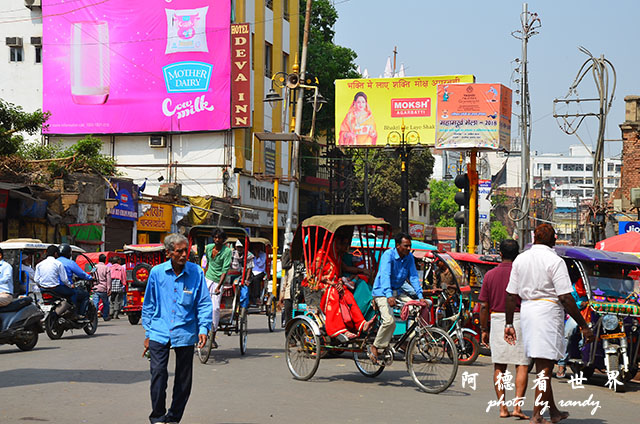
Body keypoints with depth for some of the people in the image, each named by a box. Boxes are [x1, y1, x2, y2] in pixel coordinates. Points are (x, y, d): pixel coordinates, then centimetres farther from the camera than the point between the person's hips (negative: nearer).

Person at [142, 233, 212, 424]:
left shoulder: (196, 272, -2)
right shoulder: (157, 272, 0)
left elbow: (204, 303, 3)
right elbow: (148, 305, 10)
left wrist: (203, 328, -9)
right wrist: (148, 333, 10)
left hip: (185, 334, 1)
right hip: (159, 333, -1)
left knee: (183, 380, 7)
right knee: (158, 373, -12)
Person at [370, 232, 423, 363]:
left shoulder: (410, 257, 1)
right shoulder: (388, 255, -18)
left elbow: (413, 277, 0)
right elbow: (385, 275, -29)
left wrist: (420, 296, -13)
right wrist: (389, 296, -43)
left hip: (397, 291, 6)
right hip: (382, 292, -6)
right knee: (389, 321, -25)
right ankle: (376, 347, -4)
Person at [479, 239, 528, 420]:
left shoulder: (490, 275, 3)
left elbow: (484, 306, 4)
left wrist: (484, 329, 12)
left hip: (496, 319, 3)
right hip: (518, 319, -3)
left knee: (499, 367, 9)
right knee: (522, 365, 1)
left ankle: (502, 408, 7)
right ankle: (517, 406, -10)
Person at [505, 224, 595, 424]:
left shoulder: (520, 259, 7)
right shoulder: (554, 261, -11)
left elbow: (511, 295, 9)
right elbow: (565, 298, -15)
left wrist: (509, 323, 17)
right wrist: (584, 326, -11)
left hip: (526, 311, 6)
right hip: (548, 311, -6)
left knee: (541, 366, 16)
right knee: (545, 366, -3)